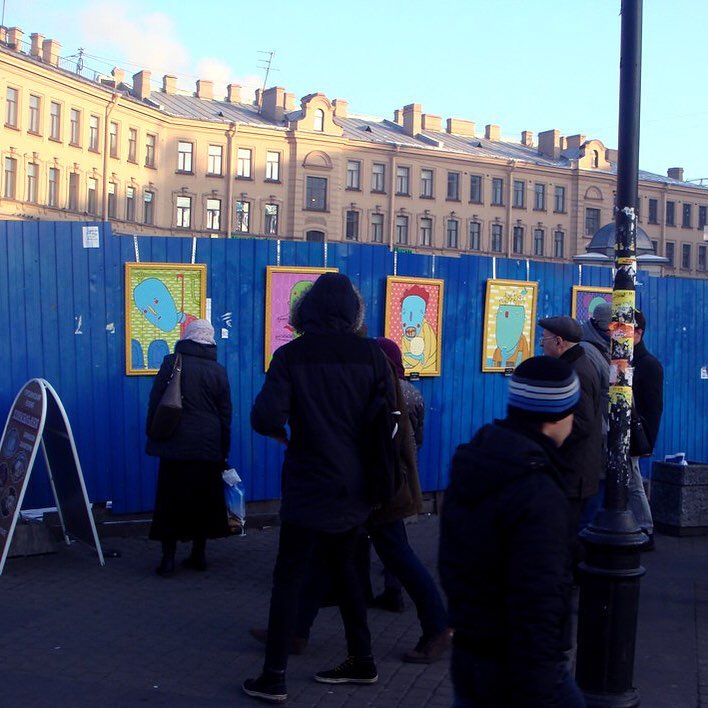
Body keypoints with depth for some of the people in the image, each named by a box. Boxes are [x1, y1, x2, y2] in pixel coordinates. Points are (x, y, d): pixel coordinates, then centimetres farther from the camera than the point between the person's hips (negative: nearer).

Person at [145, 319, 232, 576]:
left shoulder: (172, 362, -3)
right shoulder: (218, 371, 4)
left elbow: (155, 402, -2)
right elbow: (225, 415, 7)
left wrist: (153, 437, 8)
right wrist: (223, 453, 14)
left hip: (176, 444, -2)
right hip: (209, 447, 2)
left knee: (171, 499, 3)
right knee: (204, 499, 11)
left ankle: (168, 558, 2)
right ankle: (198, 555, 17)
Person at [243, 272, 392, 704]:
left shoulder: (291, 356, -10)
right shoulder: (371, 355, -3)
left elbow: (265, 417, -19)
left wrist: (283, 433, 3)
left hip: (310, 489, -4)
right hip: (356, 489, 4)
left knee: (289, 578, 4)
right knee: (344, 567, 21)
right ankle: (362, 662, 28)